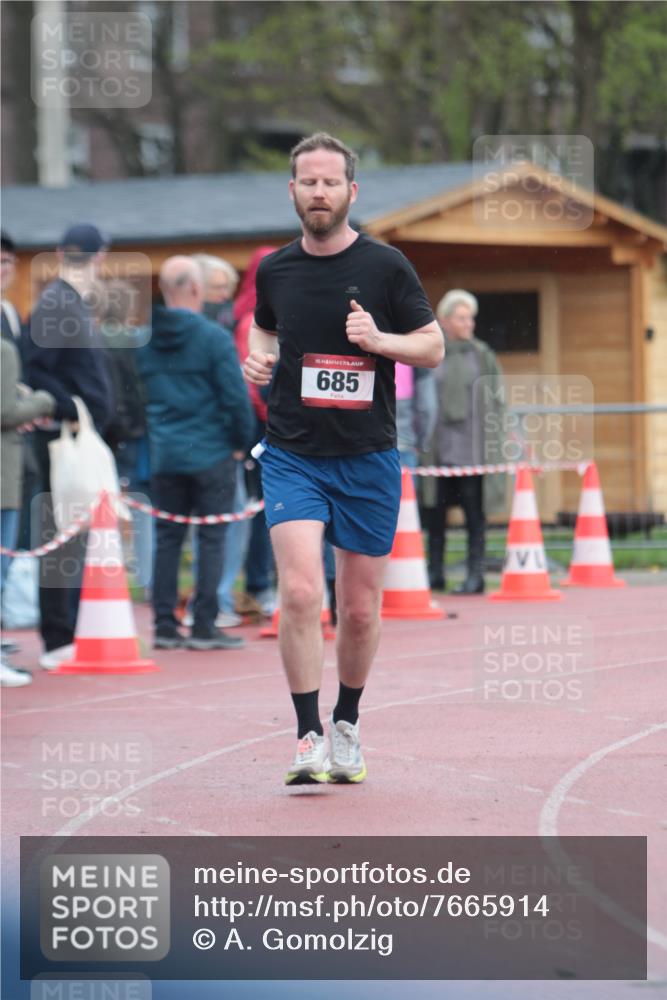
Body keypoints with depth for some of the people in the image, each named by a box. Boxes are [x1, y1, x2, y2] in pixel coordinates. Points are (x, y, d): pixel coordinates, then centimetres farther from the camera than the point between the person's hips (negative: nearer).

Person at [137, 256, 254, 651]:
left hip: (163, 454, 5)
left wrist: (147, 439, 16)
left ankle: (165, 626, 9)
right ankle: (204, 627, -1)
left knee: (167, 538, 10)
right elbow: (235, 396, -11)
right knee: (212, 538, 1)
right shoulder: (213, 337, -10)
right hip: (210, 452, -4)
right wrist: (244, 440, 2)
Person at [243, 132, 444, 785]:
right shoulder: (274, 270, 4)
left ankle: (346, 725, 30)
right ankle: (308, 740, -12)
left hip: (368, 459, 0)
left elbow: (433, 346, 3)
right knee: (300, 592, -18)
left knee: (360, 610, 7)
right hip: (292, 455, 0)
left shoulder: (385, 266, -3)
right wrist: (258, 358, 3)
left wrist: (378, 339, -16)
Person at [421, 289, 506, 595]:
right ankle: (435, 572, 13)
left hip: (471, 447, -1)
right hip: (438, 446, 1)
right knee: (435, 509, 4)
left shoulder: (481, 355, 6)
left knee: (474, 510, -2)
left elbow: (495, 399, 8)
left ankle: (476, 574, 0)